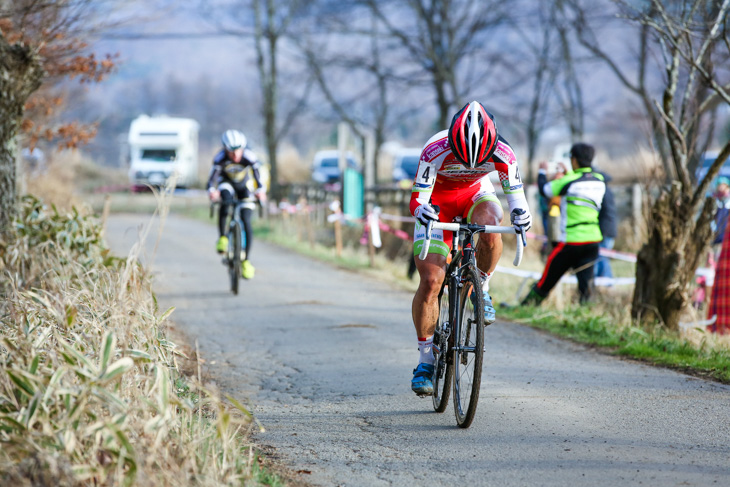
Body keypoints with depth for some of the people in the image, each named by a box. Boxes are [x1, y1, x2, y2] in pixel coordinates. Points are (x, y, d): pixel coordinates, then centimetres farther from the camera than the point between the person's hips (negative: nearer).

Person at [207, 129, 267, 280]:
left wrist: (260, 190, -60)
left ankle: (246, 261, 1)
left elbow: (258, 174, -39)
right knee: (225, 201, -36)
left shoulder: (249, 157, -32)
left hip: (244, 186, 0)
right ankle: (222, 237, -20)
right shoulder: (220, 158, -32)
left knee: (246, 222, -9)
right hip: (226, 182, 0)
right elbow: (212, 177, -40)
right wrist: (212, 191, -62)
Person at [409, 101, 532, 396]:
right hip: (438, 201, -1)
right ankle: (425, 360, 0)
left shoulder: (502, 153, -29)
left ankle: (481, 289, -7)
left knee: (489, 230, -36)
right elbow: (417, 198, -32)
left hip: (476, 195, 1)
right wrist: (423, 211, -55)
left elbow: (515, 195, -22)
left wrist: (521, 216, -44)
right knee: (430, 281, -13)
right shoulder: (435, 151, -34)